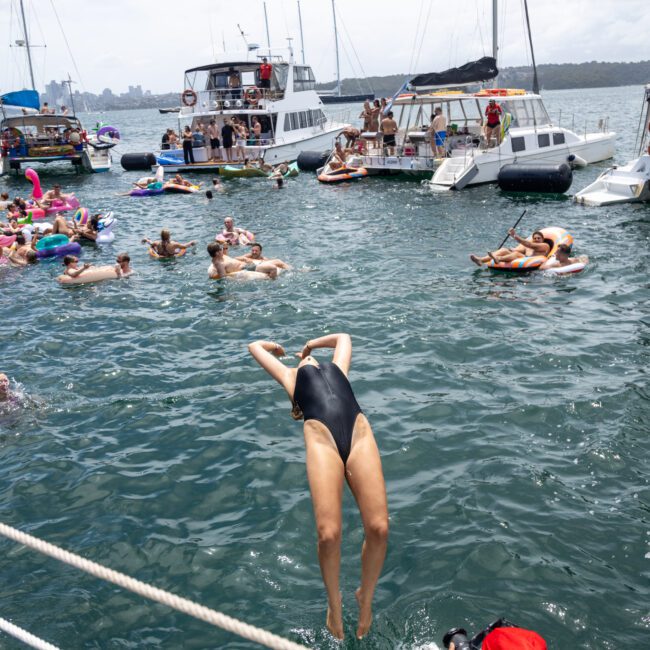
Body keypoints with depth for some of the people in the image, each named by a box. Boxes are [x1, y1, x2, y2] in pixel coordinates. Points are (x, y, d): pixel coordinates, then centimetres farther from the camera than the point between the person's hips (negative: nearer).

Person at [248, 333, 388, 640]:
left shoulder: (336, 367, 39)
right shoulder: (291, 375, 34)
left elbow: (343, 337, 57)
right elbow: (255, 346, 47)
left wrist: (312, 343, 63)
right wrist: (277, 347, 63)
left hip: (360, 434, 2)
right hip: (321, 437, -2)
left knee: (378, 527, -14)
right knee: (328, 533, -17)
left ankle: (366, 596, 12)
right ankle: (334, 604, 10)